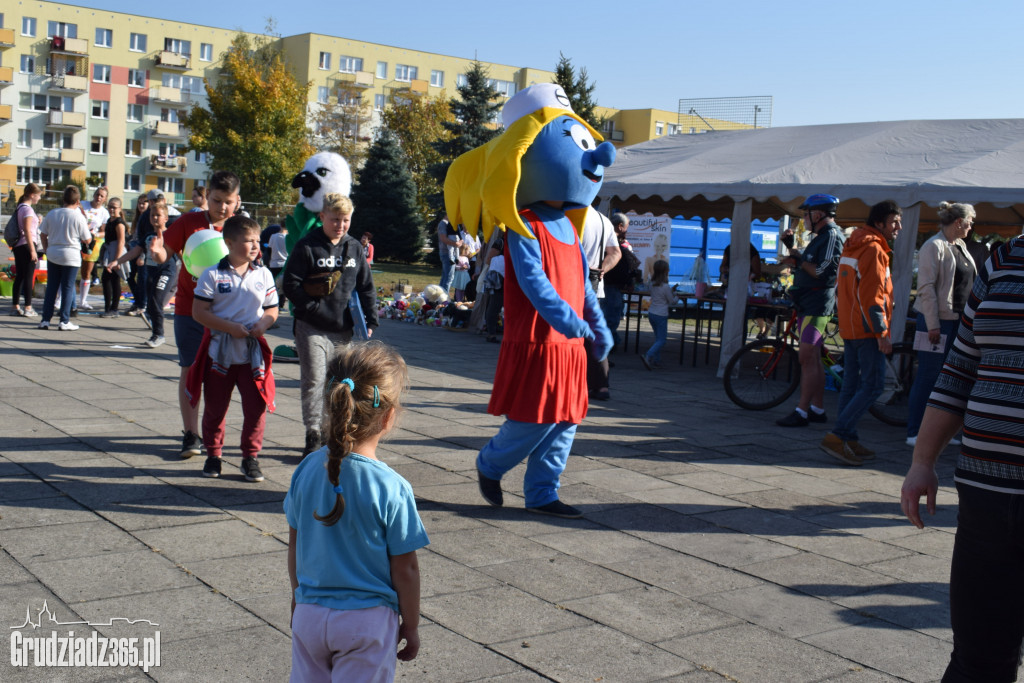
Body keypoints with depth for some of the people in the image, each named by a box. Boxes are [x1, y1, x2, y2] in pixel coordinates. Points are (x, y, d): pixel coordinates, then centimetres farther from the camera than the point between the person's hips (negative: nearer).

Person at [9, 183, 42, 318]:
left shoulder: (20, 207, 15)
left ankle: (15, 307, 13)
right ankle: (28, 308, -5)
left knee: (19, 276, 11)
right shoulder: (27, 209, -12)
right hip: (26, 245, -9)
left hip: (18, 246, 9)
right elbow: (27, 231, -17)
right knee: (29, 276, -6)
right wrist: (33, 250, -18)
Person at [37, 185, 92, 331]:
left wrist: (46, 249, 20)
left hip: (53, 254, 4)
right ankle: (64, 321, 5)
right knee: (67, 288, 4)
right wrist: (87, 228, 12)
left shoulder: (52, 214, 2)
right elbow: (87, 240, -6)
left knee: (51, 287, 10)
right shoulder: (78, 217, -10)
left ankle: (45, 319, 10)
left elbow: (43, 234, 8)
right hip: (71, 256, -4)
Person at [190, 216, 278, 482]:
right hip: (219, 352, -2)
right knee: (215, 408, 10)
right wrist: (230, 327, -18)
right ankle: (213, 455, 27)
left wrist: (263, 324, -11)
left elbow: (272, 309, 11)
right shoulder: (213, 275, -6)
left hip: (253, 352, 2)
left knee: (256, 407, 0)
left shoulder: (263, 274, 4)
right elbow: (198, 312, -9)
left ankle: (250, 457, 15)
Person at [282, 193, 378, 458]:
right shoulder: (306, 247, -4)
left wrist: (370, 321, 5)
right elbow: (291, 284, -6)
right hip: (312, 328, -4)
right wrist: (315, 308, -15)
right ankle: (314, 436, 3)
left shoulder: (355, 248, 10)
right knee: (314, 380, -7)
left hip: (344, 329, 4)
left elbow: (366, 287, 14)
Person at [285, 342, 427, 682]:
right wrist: (411, 626, 3)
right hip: (367, 620, -4)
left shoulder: (307, 469, -7)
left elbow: (294, 545, 5)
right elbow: (405, 570, -12)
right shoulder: (392, 489, -20)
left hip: (309, 613, 4)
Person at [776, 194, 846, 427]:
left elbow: (822, 272, -22)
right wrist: (794, 253, 13)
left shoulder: (832, 236, -14)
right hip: (808, 305, 11)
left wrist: (800, 260, -11)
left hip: (817, 307, -11)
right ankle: (817, 409, 19)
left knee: (808, 359, -11)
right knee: (813, 359, 13)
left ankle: (801, 412, -10)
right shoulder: (822, 236, 19)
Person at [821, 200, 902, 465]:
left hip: (849, 327, 10)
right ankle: (836, 436, -13)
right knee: (873, 386, -9)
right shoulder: (873, 249, -13)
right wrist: (883, 333, -19)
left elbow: (843, 289, 23)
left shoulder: (853, 246, 17)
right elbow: (873, 295, -19)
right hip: (867, 329, -10)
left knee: (852, 384, 11)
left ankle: (848, 441, 14)